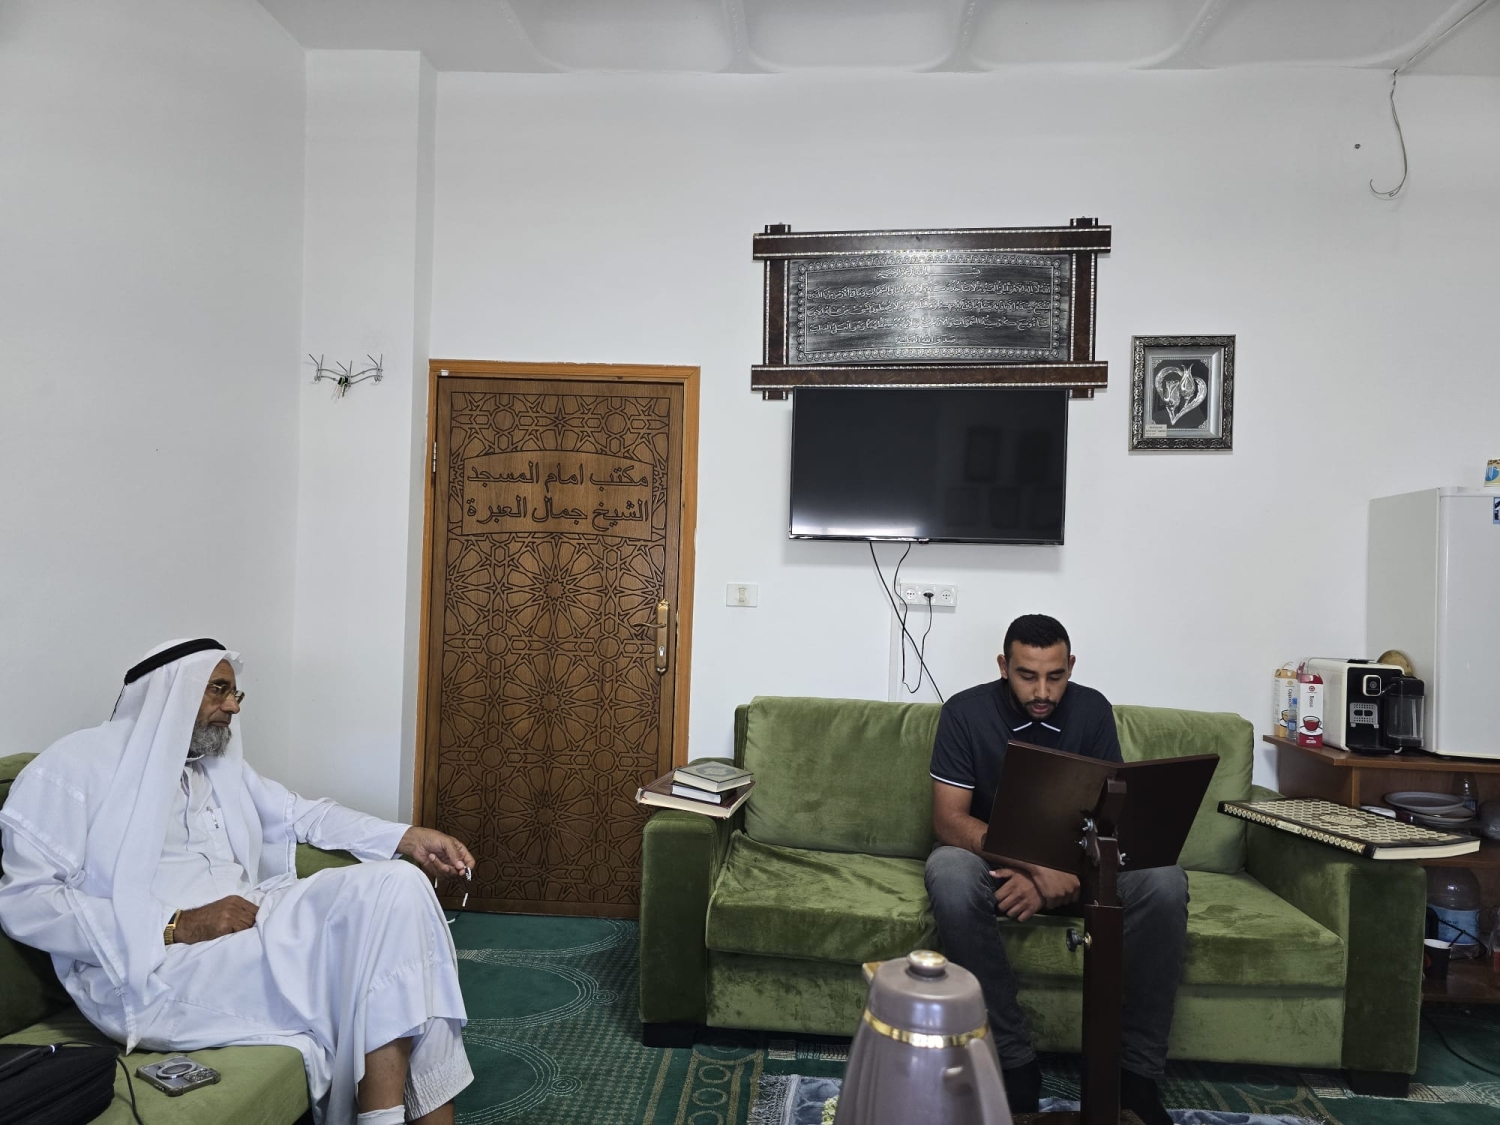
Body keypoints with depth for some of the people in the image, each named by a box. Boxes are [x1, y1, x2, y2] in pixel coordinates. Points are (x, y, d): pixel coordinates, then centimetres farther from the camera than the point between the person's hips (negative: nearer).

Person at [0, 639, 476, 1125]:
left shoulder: (223, 764, 19)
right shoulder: (78, 764, -2)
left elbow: (304, 815, 21)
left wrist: (407, 837, 5)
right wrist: (175, 927, -18)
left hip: (253, 922, 7)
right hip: (150, 966, -7)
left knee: (396, 885, -17)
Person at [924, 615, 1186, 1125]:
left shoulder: (1091, 709, -8)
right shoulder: (965, 711, -15)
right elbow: (949, 820, -19)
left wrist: (1053, 876, -28)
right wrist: (1038, 866, -33)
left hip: (1072, 860, 2)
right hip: (994, 855, -2)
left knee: (1163, 881, -25)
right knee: (949, 875, -36)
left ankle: (1136, 1066, -13)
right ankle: (1014, 1059, -24)